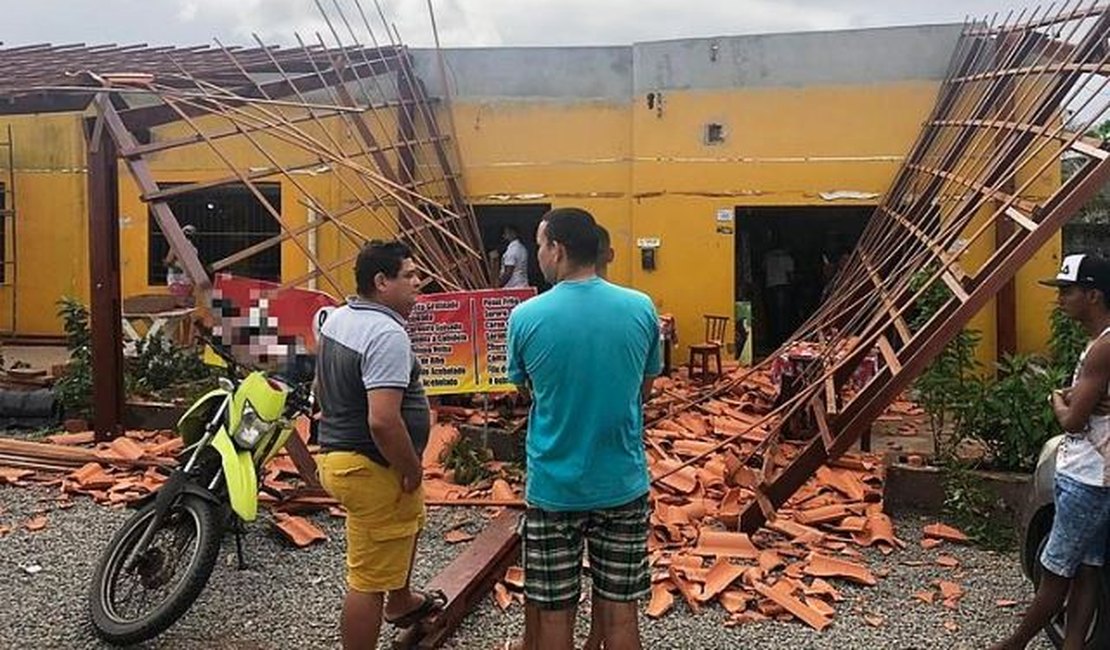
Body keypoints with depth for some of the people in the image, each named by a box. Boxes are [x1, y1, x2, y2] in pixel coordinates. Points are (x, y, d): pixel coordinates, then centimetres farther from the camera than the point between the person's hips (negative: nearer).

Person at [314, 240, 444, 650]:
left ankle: (401, 602, 55)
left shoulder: (337, 318, 7)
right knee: (368, 580, 1)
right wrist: (412, 470, -17)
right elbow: (383, 420, -32)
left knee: (410, 520, 33)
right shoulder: (387, 335, -24)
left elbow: (324, 389, 20)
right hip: (372, 470, -11)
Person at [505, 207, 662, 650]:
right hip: (622, 485, 2)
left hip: (553, 487, -1)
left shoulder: (526, 317, -12)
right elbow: (645, 388, 7)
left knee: (552, 614, 12)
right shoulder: (641, 309, -7)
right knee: (619, 613, 12)